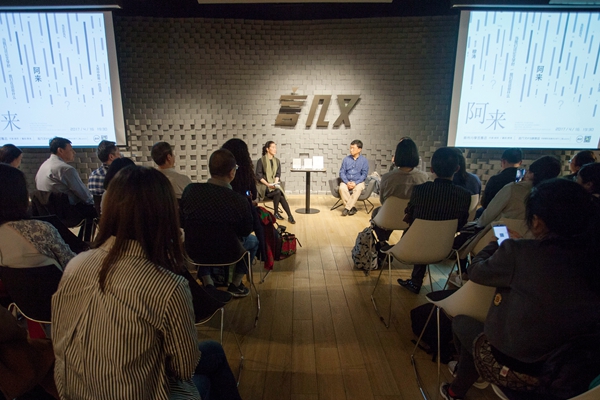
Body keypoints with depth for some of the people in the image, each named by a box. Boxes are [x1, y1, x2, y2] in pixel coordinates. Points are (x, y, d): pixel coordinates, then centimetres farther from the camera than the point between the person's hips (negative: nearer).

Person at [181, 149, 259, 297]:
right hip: (225, 253, -3)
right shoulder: (239, 200, -25)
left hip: (194, 252, 3)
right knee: (253, 240, 27)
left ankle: (207, 284, 37)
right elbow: (246, 231, -8)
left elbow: (182, 221, 1)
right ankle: (235, 285, 30)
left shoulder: (190, 189, -15)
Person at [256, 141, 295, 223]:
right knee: (278, 192, -30)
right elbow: (258, 176, -7)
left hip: (274, 185, 4)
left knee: (279, 193, -29)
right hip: (264, 185, -4)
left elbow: (278, 174, 7)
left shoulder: (277, 161, 12)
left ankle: (276, 213, -16)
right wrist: (268, 184, -18)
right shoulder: (261, 161, -3)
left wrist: (275, 183, -13)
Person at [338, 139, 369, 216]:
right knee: (342, 188, -31)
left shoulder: (364, 160, 1)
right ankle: (352, 207, -25)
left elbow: (364, 174, -1)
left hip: (358, 182, -1)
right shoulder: (346, 159, 6)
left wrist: (355, 183, -16)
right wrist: (347, 182, -13)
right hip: (346, 181, 2)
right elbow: (342, 172, 4)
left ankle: (347, 208, -29)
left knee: (358, 189, -35)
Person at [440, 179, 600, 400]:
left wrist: (497, 244, 11)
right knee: (480, 328, 26)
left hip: (519, 368, -5)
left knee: (460, 322, 22)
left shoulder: (517, 252, -25)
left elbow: (476, 271, -7)